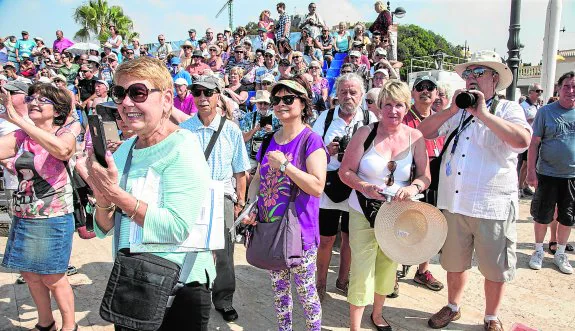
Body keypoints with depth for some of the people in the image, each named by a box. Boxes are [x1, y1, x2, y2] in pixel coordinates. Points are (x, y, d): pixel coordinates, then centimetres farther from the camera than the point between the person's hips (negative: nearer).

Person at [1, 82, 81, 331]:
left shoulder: (66, 133, -10)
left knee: (52, 279, 7)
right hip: (22, 218, 6)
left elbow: (61, 149, -35)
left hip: (53, 220, -5)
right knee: (30, 275, 17)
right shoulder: (20, 136, 4)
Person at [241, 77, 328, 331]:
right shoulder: (269, 141, 8)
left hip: (299, 231, -6)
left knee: (305, 291, 7)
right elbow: (258, 180, 16)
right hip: (270, 230, 6)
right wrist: (253, 208, 1)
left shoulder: (311, 141, -11)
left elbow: (317, 187, -21)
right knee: (279, 289, 19)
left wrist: (284, 164, -22)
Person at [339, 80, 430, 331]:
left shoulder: (415, 137, -4)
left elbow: (425, 177, -2)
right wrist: (365, 187, -26)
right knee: (362, 270, -3)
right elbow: (345, 171, -9)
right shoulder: (365, 133, -10)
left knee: (387, 267, 20)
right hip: (364, 213, -3)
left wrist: (414, 187, -24)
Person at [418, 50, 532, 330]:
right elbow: (423, 132, 2)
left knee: (495, 268, 11)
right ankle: (453, 307, 39)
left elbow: (522, 140, -22)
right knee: (455, 262, 19)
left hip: (493, 206, -3)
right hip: (453, 202, 4)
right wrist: (452, 110, -9)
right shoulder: (456, 112, 11)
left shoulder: (508, 109, -2)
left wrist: (483, 113, -22)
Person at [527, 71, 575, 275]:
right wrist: (531, 170, -10)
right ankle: (539, 251, 27)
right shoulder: (546, 111, -5)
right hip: (547, 174, -2)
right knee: (542, 216, 8)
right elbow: (534, 143, -5)